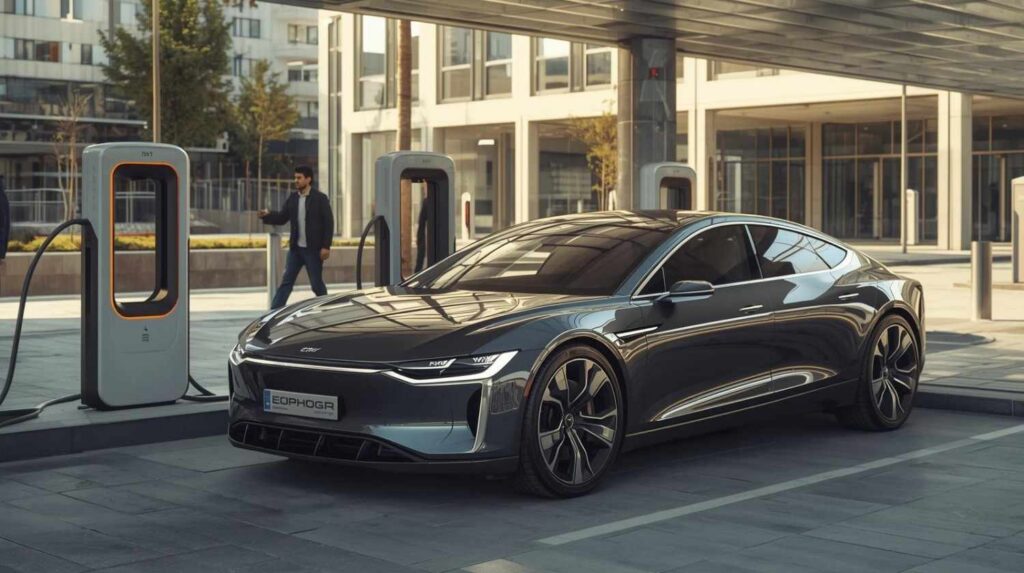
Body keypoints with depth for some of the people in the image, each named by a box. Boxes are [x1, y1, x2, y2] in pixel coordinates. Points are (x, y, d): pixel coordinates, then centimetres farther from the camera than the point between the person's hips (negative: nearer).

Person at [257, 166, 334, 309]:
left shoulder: (320, 198, -7)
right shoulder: (293, 198, 8)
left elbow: (329, 223, -9)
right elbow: (282, 218, 8)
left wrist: (326, 246, -14)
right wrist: (267, 215, -12)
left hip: (313, 249, -5)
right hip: (295, 248, 5)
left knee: (317, 284, 3)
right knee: (286, 282, 1)